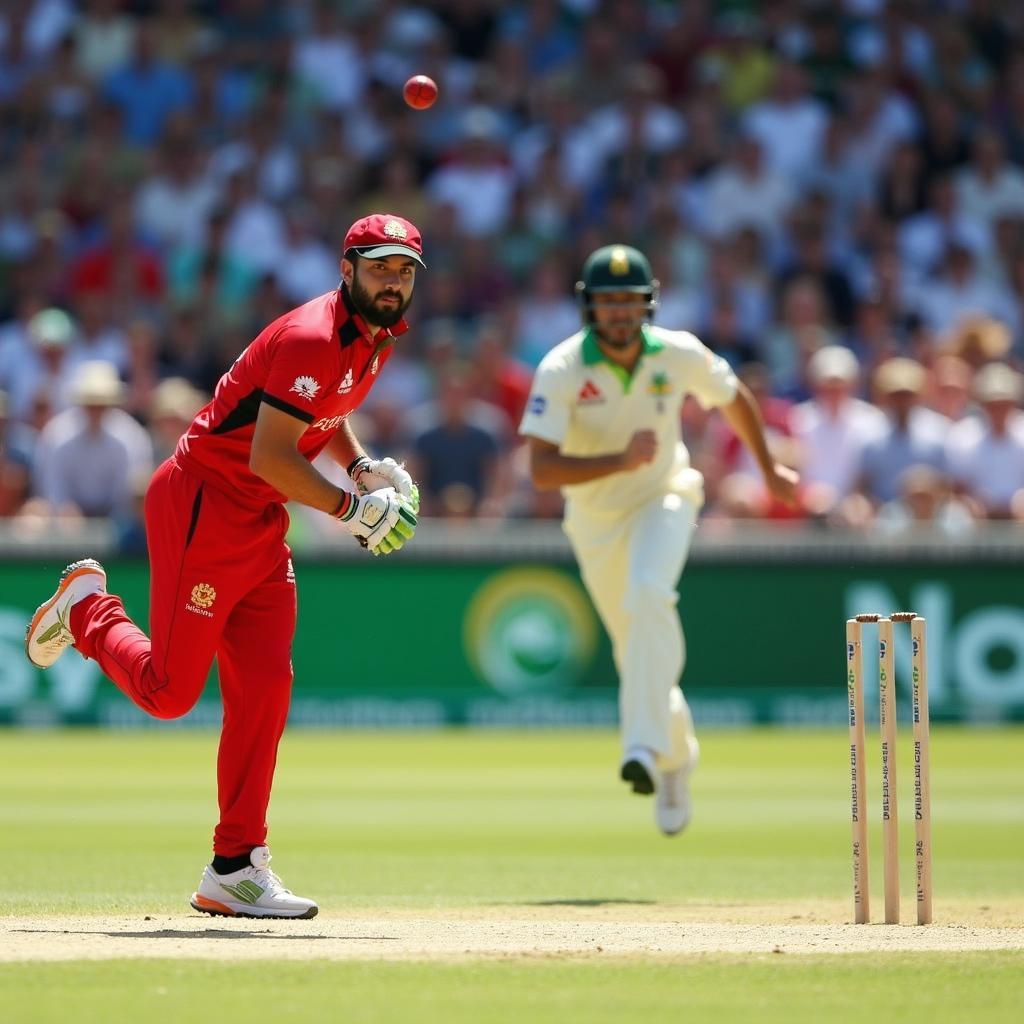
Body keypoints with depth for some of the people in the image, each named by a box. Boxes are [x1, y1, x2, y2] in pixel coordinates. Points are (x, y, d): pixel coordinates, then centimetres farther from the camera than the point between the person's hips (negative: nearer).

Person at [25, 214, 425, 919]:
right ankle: (88, 609, 26)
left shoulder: (378, 337, 8)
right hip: (202, 506, -9)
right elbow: (269, 455, -26)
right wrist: (351, 508, -21)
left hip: (264, 522, 9)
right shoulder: (312, 337, -23)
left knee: (265, 688, 1)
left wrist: (362, 464, 9)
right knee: (169, 693, -5)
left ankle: (236, 870, 5)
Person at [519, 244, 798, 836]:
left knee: (649, 595, -32)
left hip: (664, 500, -1)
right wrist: (621, 462, -42)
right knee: (638, 651, 10)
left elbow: (734, 398, 5)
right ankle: (678, 753, 39)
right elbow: (542, 471, -30)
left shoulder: (680, 355, -17)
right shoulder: (562, 371, -23)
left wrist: (770, 470, 18)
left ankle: (646, 744, -36)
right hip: (596, 520, 1)